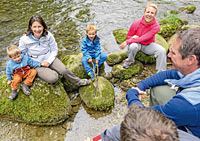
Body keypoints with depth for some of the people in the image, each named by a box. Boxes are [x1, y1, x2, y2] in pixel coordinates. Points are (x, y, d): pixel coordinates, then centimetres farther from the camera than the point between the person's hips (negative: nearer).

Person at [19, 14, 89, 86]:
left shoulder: (48, 35, -11)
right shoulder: (24, 40, -16)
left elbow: (54, 50, 0)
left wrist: (49, 61, -16)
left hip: (49, 59, 2)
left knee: (64, 70, -21)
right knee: (52, 78, -27)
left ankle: (78, 81, 7)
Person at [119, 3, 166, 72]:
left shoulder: (156, 26, -20)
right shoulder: (136, 23, -17)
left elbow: (143, 38, -28)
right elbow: (128, 35, -1)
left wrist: (127, 42, -32)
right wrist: (133, 37, -27)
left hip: (148, 45, 1)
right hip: (137, 43, 0)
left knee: (162, 51, -25)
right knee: (133, 46, -37)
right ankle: (129, 60, -3)